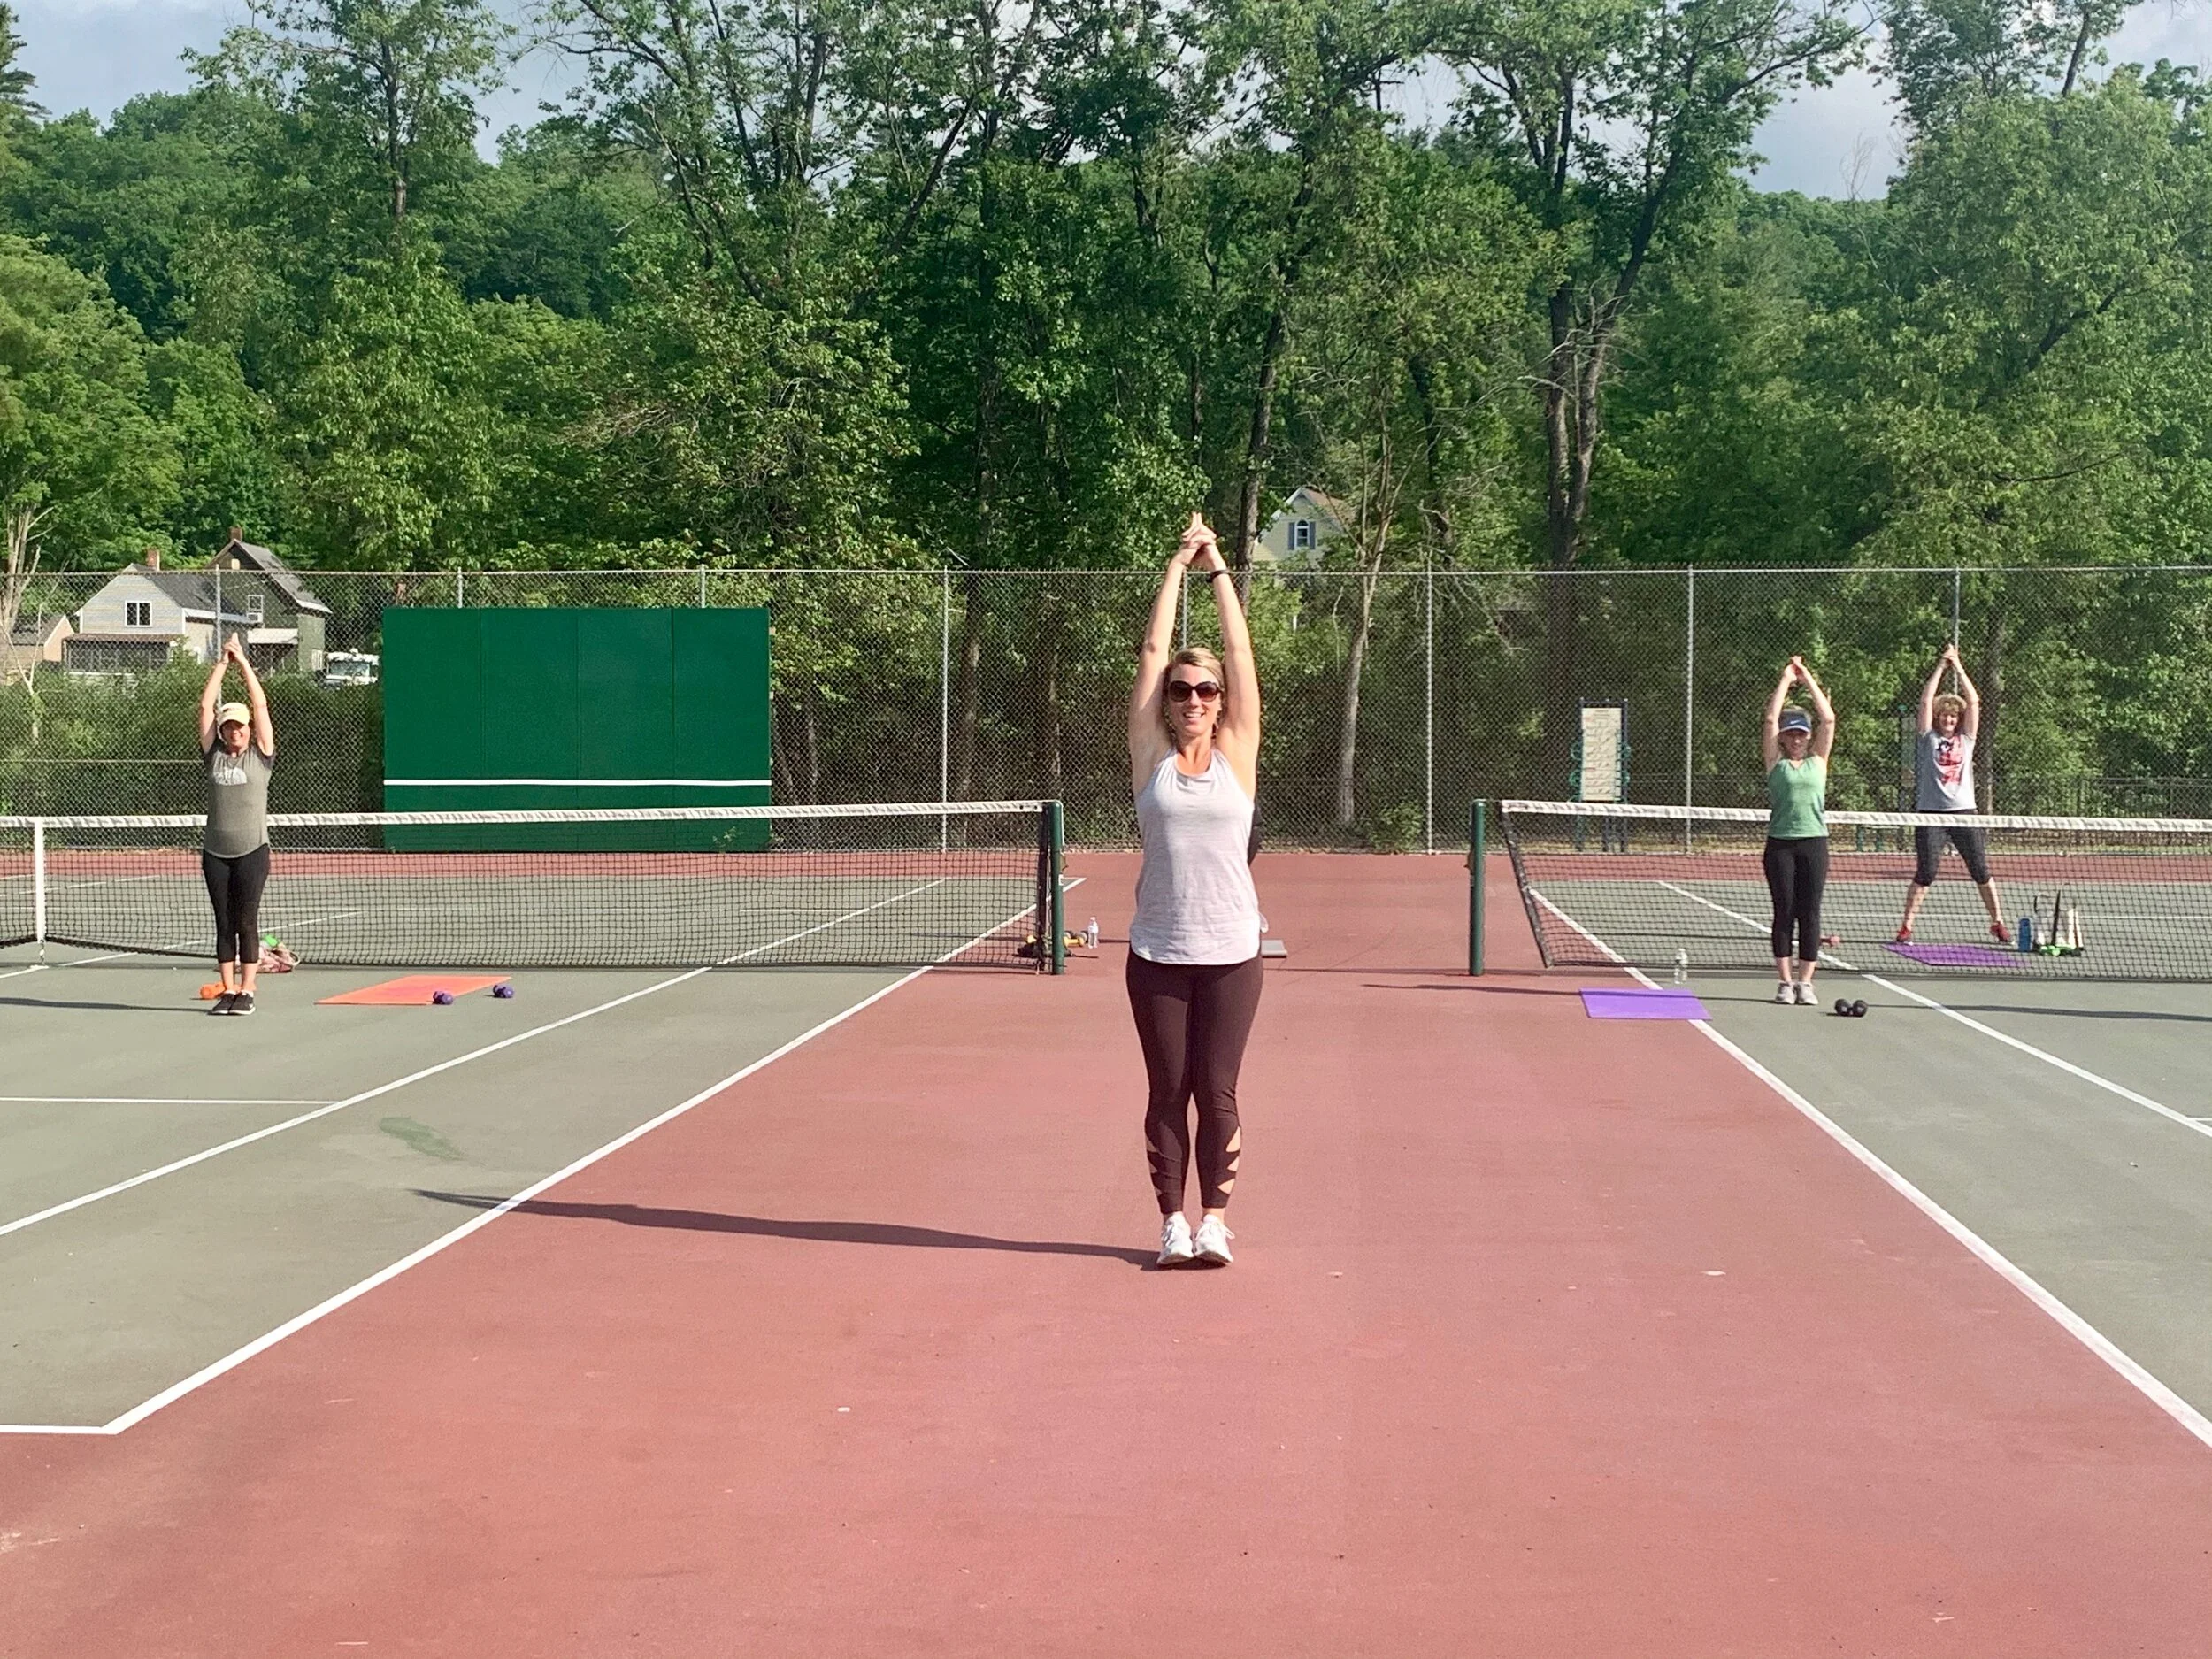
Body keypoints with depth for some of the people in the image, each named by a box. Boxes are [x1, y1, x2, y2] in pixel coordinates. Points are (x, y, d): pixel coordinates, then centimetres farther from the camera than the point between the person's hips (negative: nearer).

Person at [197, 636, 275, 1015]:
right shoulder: (214, 756, 7)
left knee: (246, 922, -2)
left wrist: (243, 662, 1)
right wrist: (222, 664, 5)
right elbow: (206, 706, 5)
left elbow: (259, 705, -2)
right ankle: (228, 990, 10)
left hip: (252, 851, -3)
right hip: (215, 852, 3)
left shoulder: (260, 756, 2)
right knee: (224, 924, 6)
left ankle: (246, 991, 2)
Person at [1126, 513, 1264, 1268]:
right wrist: (1178, 566, 5)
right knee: (1167, 1092, 5)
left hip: (1229, 951, 0)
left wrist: (1219, 570, 6)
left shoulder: (1236, 754, 4)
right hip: (1158, 951, 0)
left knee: (1217, 1093, 2)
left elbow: (1239, 651, 3)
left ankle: (1215, 1219, 12)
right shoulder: (1152, 757, 4)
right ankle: (1173, 1220, 13)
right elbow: (1153, 652, 3)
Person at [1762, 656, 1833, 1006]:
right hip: (1780, 843, -1)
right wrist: (1786, 679, 3)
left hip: (1814, 842, 1)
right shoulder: (1775, 762, 6)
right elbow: (1770, 719, -2)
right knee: (1784, 913, 2)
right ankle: (1784, 982, 7)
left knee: (1810, 914, 1)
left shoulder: (1818, 761, 10)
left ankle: (1805, 983, 6)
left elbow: (1828, 720, 3)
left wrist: (1809, 680, 5)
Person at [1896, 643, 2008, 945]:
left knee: (1981, 871, 3)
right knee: (1925, 873, -5)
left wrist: (1958, 666, 4)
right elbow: (1926, 700, -1)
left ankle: (1998, 923, 14)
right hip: (1931, 812, -2)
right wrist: (1941, 666, 1)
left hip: (1963, 811, 2)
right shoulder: (1928, 737, 7)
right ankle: (1906, 926, 3)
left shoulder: (1966, 738, 11)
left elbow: (1973, 701, 5)